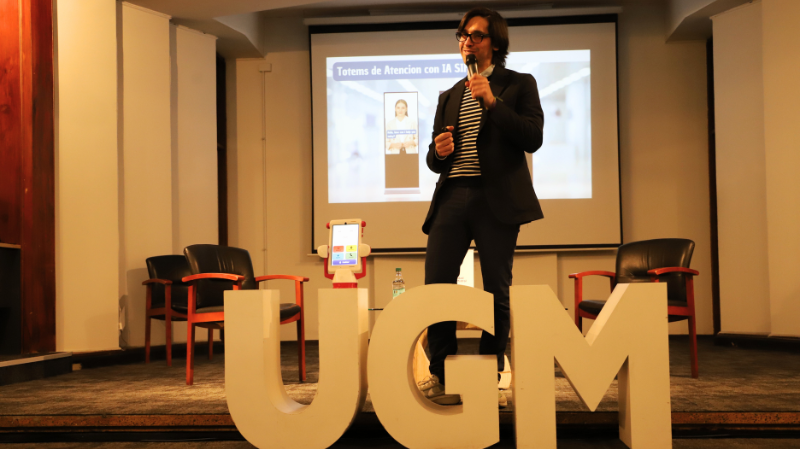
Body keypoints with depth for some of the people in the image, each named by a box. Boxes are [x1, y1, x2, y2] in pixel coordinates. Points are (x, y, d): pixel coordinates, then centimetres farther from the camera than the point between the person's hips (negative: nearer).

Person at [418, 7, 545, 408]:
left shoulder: (519, 84, 10)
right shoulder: (449, 96, 23)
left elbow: (533, 138, -5)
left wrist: (491, 101, -11)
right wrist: (439, 152, -1)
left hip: (497, 198, -3)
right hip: (452, 197, 4)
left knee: (497, 292, 0)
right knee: (435, 285, -5)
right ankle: (443, 377, 7)